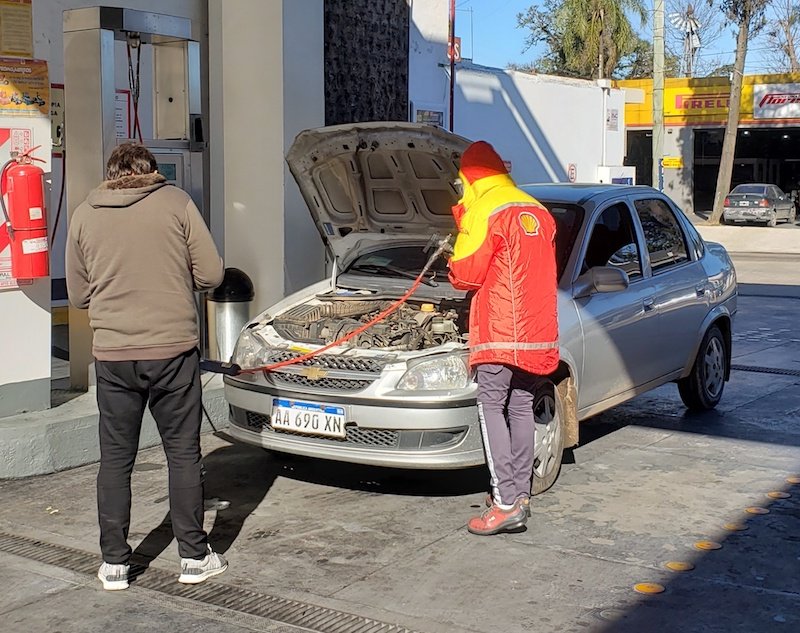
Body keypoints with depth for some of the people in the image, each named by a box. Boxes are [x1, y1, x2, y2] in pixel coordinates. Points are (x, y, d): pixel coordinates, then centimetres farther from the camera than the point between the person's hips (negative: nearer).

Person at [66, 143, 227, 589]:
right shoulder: (176, 203, -1)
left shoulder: (85, 216, 5)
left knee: (115, 459, 11)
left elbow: (78, 295, 10)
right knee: (184, 453, 10)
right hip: (174, 350, -1)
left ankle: (114, 564, 18)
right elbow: (211, 274, -2)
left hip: (112, 355, 2)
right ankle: (195, 557, 17)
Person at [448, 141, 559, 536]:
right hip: (538, 330, 8)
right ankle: (520, 495, 17)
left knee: (491, 407, -4)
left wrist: (454, 261, 13)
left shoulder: (485, 211, -8)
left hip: (501, 329, -8)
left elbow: (465, 276, -9)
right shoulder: (538, 212, 17)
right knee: (521, 408, 12)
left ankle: (506, 503, -9)